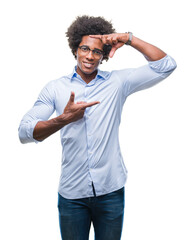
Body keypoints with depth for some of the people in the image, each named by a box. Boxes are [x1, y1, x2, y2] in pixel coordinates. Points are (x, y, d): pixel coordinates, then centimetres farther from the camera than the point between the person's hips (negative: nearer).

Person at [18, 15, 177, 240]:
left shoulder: (118, 82, 2)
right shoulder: (55, 88, 1)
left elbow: (165, 66, -2)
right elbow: (24, 132, -8)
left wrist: (129, 39, -10)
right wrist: (64, 119, -25)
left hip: (111, 190, 0)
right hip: (71, 194, 0)